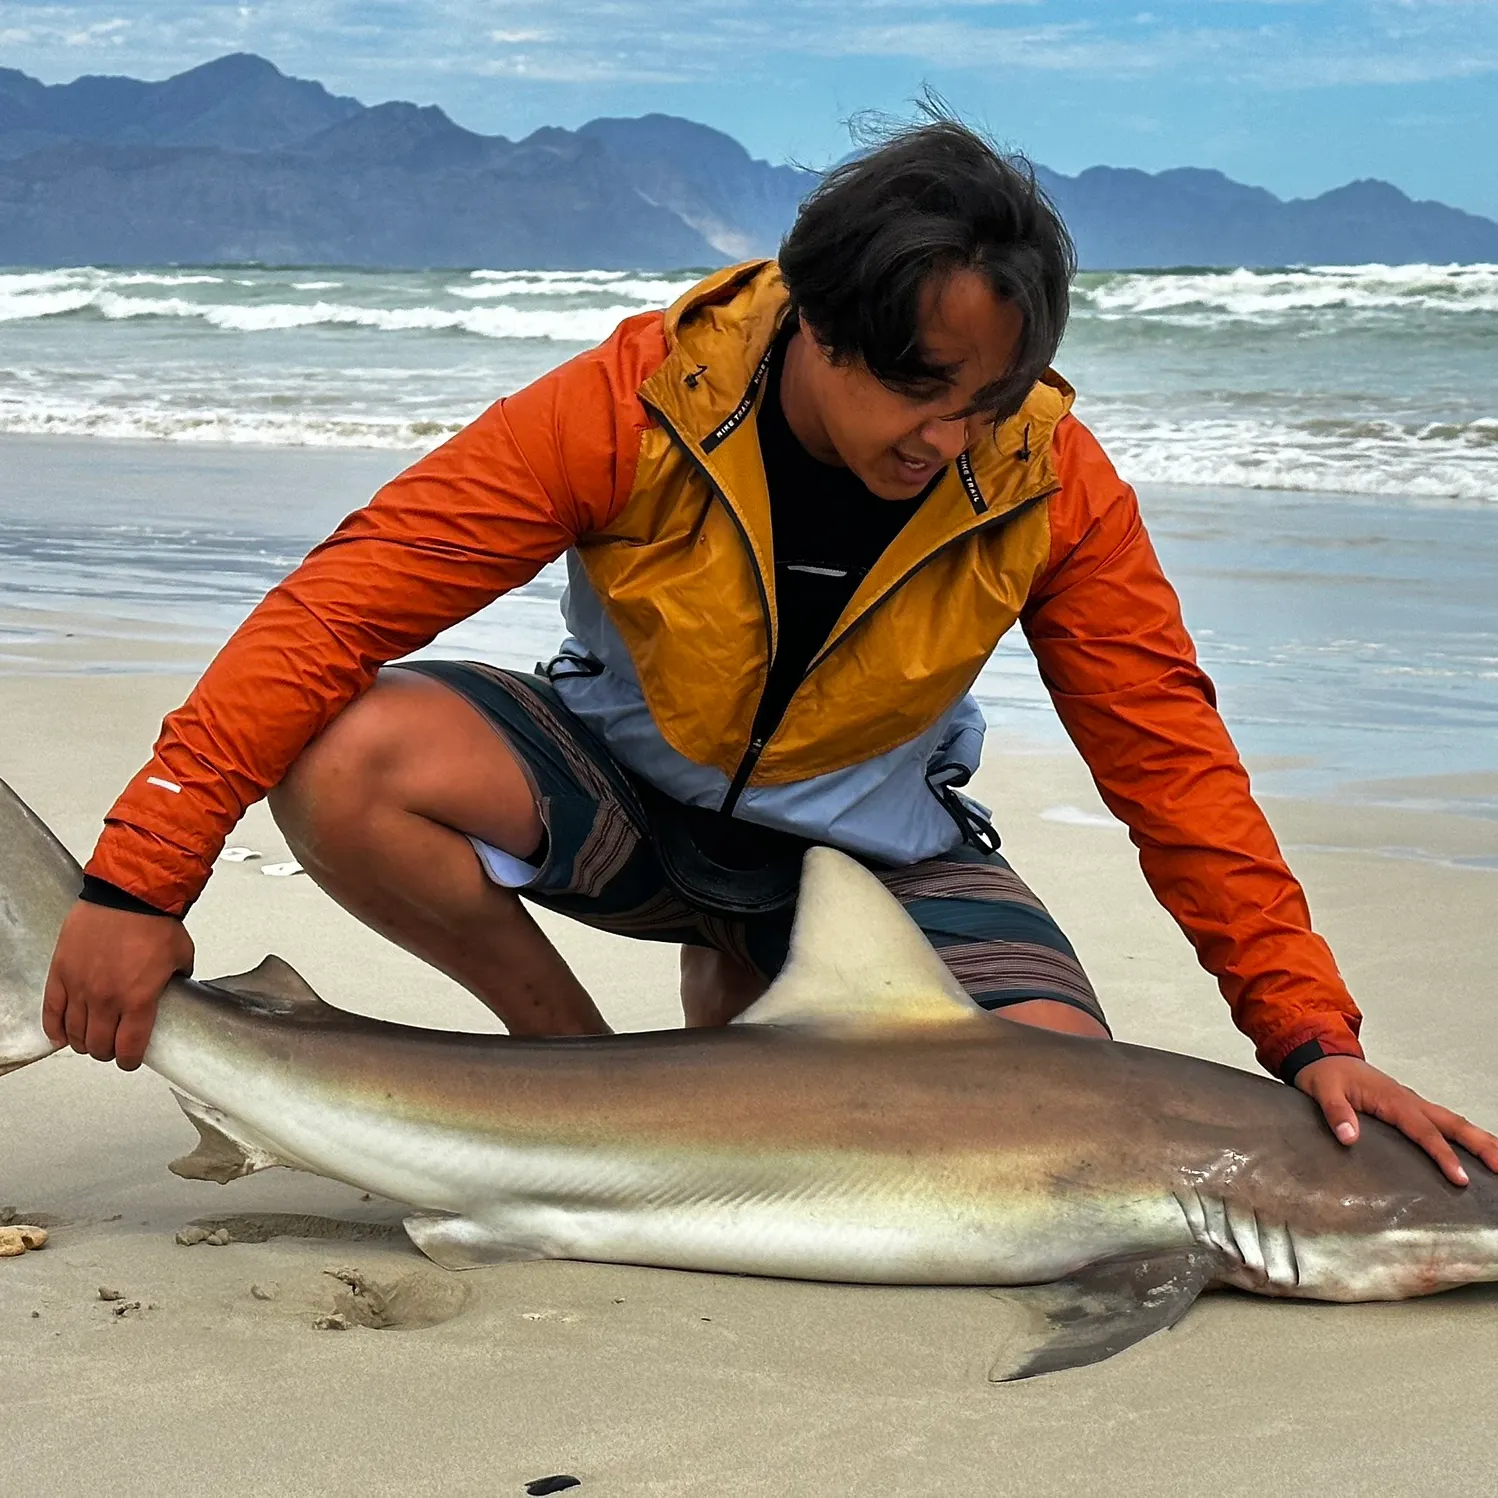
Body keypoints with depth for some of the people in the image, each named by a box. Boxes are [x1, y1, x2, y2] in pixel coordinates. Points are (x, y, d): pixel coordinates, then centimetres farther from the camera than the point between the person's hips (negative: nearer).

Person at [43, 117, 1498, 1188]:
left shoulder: (1049, 484, -19)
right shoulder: (639, 402, -25)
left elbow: (1171, 756, -13)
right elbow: (343, 602, -25)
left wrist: (1311, 1036, -21)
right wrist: (142, 877, -29)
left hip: (871, 843, 2)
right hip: (627, 791, -1)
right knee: (344, 762, -31)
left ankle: (742, 991, 7)